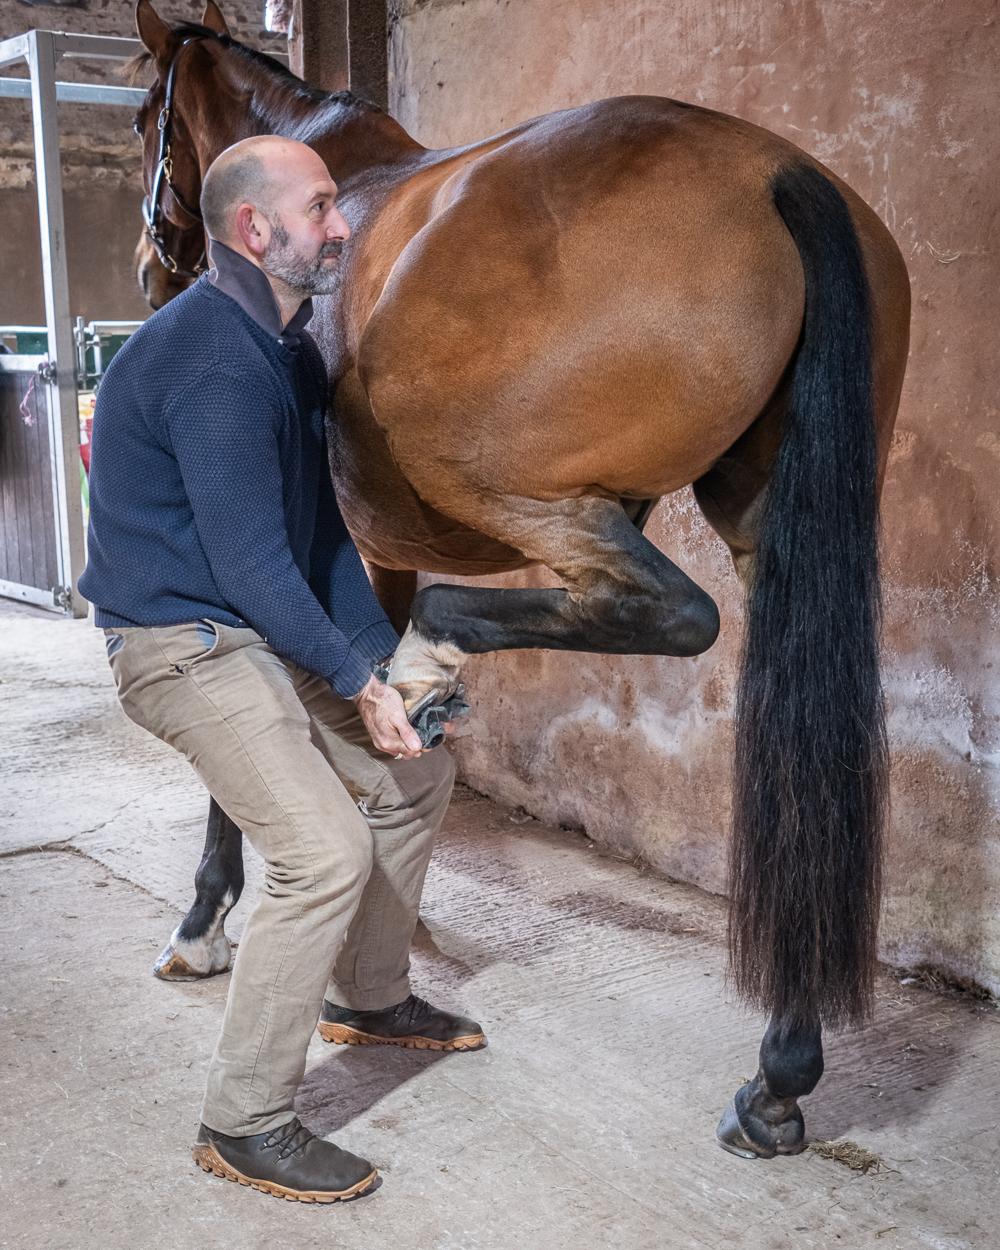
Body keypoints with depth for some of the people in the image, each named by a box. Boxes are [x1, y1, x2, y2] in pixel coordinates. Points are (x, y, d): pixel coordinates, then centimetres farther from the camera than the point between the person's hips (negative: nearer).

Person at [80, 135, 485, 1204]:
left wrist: (377, 656, 4)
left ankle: (367, 998, 35)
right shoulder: (214, 363, -23)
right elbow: (250, 565, -25)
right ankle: (241, 1125, -3)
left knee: (415, 776, 16)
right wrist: (356, 683, -17)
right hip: (187, 644, -10)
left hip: (268, 633, 10)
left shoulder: (287, 346, 9)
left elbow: (324, 524, 11)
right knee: (325, 853, -20)